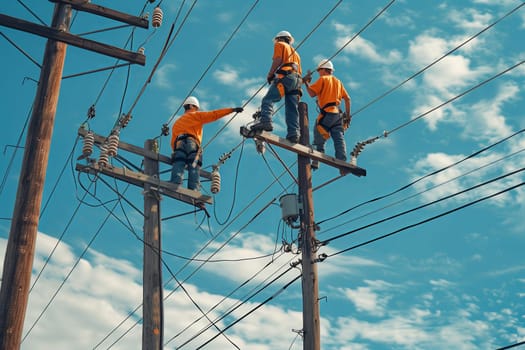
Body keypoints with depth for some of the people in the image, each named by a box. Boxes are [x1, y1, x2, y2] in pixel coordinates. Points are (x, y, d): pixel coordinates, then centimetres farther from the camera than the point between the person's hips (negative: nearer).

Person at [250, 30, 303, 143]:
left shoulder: (280, 45, 17)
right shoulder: (295, 52, 37)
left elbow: (277, 60, -2)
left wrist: (270, 75, 2)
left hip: (285, 76, -7)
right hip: (296, 79, 7)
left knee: (267, 100, -18)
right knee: (292, 109, -1)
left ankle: (265, 121, -40)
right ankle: (293, 134, -13)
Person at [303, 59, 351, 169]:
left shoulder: (322, 79, 3)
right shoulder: (338, 81, 22)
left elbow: (312, 94, -9)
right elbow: (347, 98, 17)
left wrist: (306, 83, 5)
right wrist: (348, 114, 18)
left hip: (327, 113, -6)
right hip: (338, 114, 6)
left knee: (319, 139, -1)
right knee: (339, 139, -2)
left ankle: (316, 162, -6)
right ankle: (342, 163, -11)